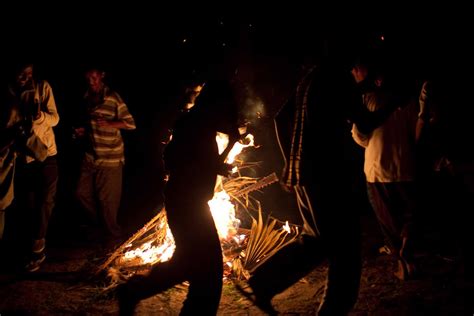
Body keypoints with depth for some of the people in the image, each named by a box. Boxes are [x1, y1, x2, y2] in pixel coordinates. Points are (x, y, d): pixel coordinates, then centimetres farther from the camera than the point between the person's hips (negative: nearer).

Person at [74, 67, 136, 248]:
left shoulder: (113, 98, -12)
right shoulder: (87, 98, 9)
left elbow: (130, 124, -12)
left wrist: (108, 123, -25)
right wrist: (82, 131, 5)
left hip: (110, 157, -6)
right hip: (90, 156, 7)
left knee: (107, 198, 2)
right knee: (82, 193, 10)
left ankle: (111, 233, 22)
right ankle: (99, 222, 34)